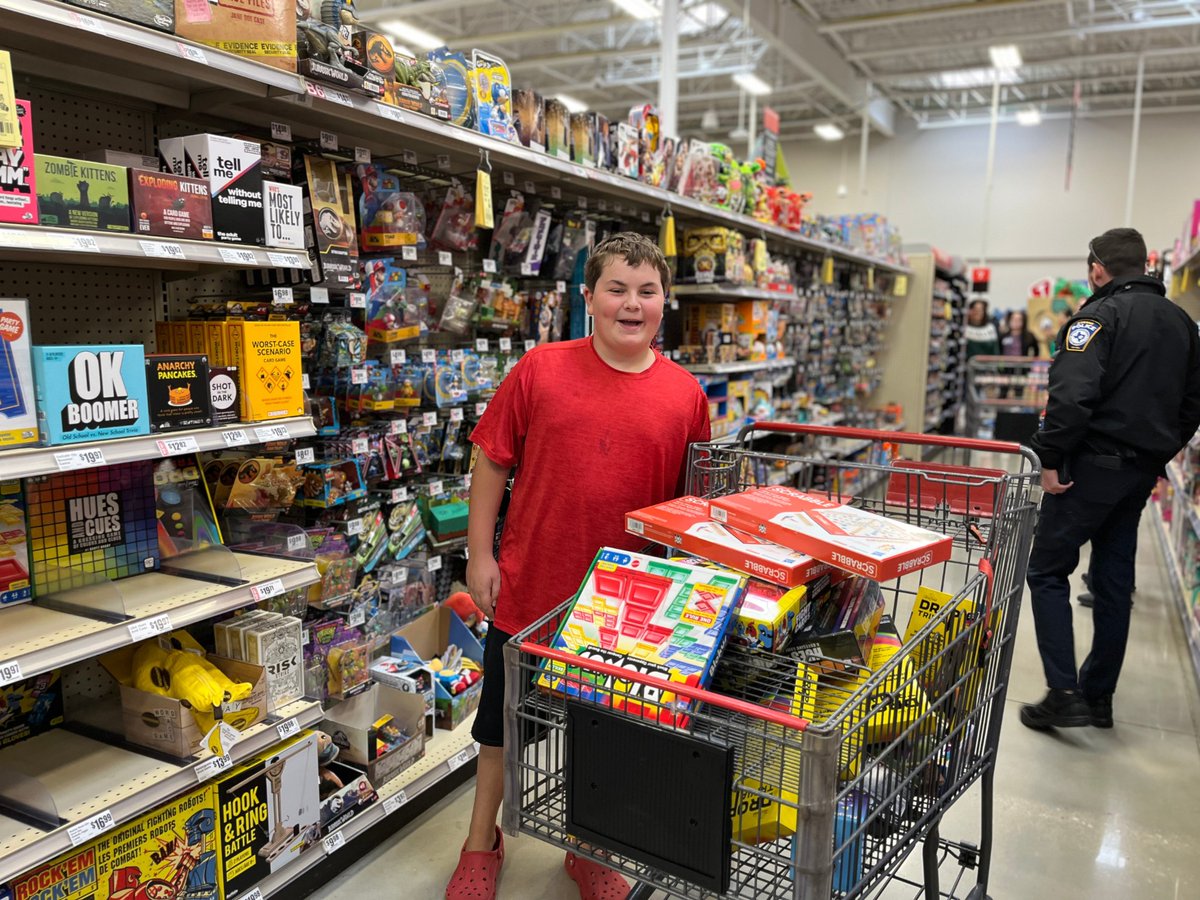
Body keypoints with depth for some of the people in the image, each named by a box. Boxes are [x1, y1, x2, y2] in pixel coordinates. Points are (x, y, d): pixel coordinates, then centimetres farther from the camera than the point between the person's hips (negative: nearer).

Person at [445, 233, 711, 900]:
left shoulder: (685, 394, -5)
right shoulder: (540, 370, -8)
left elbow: (695, 500, 3)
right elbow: (493, 462, -1)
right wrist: (480, 555, -2)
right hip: (529, 590, 0)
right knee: (503, 721, 18)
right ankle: (483, 842, 43)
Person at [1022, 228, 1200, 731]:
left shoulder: (1099, 315, -11)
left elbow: (1073, 395, -24)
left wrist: (1050, 458, -17)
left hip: (1095, 464, -8)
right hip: (1143, 471, 8)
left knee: (1048, 571, 0)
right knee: (1114, 580, 14)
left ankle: (1064, 694, -5)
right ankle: (1099, 696, 23)